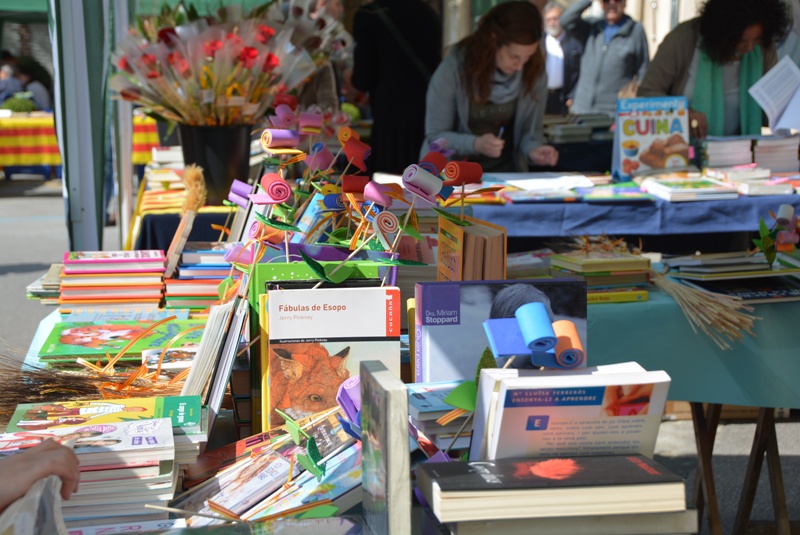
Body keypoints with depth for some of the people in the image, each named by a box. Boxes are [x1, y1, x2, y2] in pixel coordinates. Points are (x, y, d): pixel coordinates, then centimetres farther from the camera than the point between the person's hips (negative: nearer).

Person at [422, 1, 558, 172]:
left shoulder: (535, 73, -9)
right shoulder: (453, 69, -19)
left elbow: (531, 129, 1)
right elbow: (435, 136, -13)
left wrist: (531, 150, -21)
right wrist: (475, 144, -30)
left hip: (506, 170, 2)